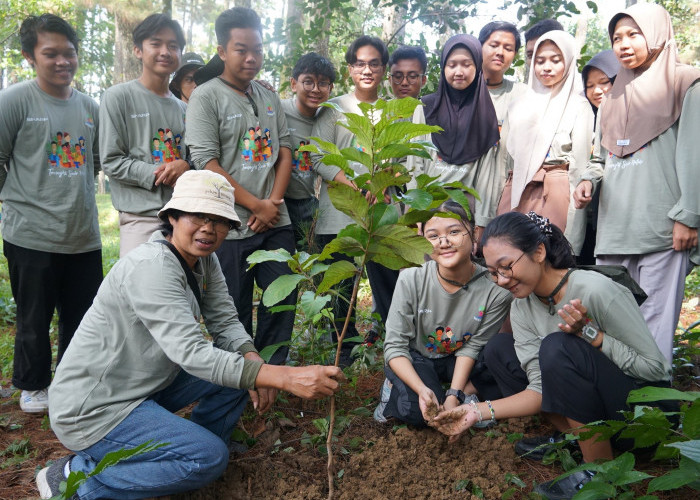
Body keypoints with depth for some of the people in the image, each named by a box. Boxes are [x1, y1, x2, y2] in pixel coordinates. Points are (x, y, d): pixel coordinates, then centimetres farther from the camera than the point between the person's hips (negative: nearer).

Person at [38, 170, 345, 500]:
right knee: (211, 458, -17)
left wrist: (252, 359, -23)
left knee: (241, 368, 0)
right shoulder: (151, 267, -27)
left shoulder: (204, 261, 0)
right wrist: (285, 377, -42)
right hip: (92, 410, -9)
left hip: (149, 384, 9)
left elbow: (225, 323, 0)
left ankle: (190, 457, 15)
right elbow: (190, 352, -35)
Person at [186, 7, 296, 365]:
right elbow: (208, 164, -13)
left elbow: (285, 149, 11)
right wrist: (256, 206, -12)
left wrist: (274, 202, -4)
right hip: (232, 226, -5)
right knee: (236, 311, 6)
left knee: (283, 298, 9)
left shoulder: (268, 97, 12)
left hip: (276, 222, 5)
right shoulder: (205, 98, -6)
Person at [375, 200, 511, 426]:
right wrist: (422, 389, -35)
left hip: (457, 359, 2)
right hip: (413, 357, -1)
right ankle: (393, 390, 8)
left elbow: (472, 346, -13)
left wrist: (454, 395, -24)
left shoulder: (495, 290, -23)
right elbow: (395, 346, -20)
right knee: (418, 411, -26)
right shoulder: (411, 279, -24)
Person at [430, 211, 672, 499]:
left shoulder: (596, 290, -24)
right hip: (592, 403, 7)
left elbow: (655, 367, -17)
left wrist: (589, 331, -27)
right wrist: (479, 411, -17)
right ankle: (572, 439, 2)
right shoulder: (522, 308, -5)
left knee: (558, 347, -31)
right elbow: (542, 388, -7)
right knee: (498, 349, -1)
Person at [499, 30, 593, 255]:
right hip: (516, 191, 4)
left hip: (555, 192, -4)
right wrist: (503, 193, 10)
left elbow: (580, 163, -2)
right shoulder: (521, 105, 18)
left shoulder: (578, 105, 4)